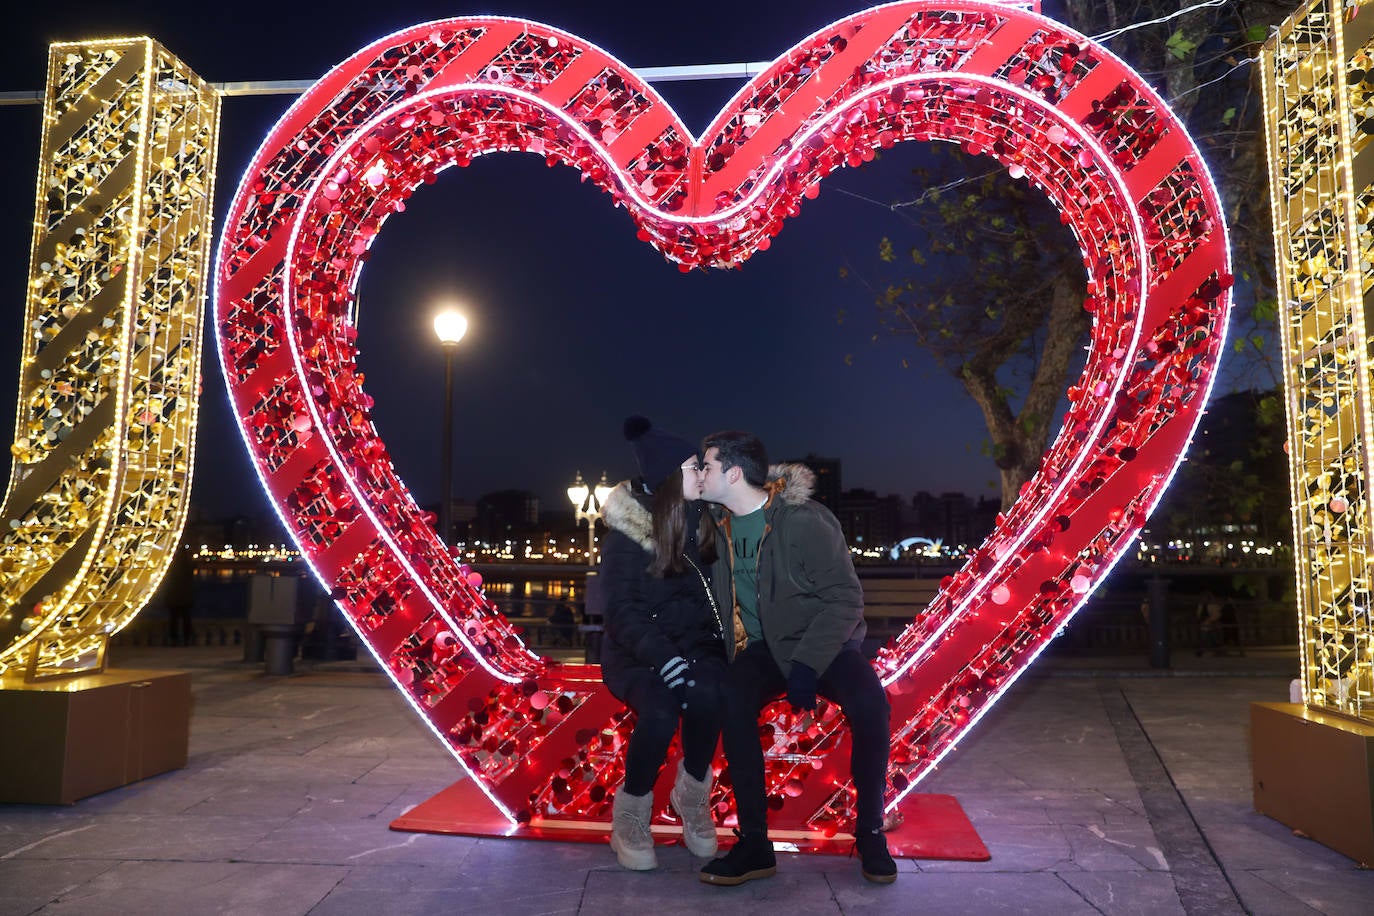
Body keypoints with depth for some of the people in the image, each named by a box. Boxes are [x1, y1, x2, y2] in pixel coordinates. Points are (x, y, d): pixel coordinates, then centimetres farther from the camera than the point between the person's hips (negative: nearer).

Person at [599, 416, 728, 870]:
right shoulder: (626, 531, -10)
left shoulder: (704, 521, 3)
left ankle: (692, 796, -3)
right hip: (638, 650, -3)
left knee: (706, 697, -31)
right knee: (660, 715, -32)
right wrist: (659, 654, -30)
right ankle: (630, 814, -4)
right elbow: (621, 608, -15)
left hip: (695, 643, 3)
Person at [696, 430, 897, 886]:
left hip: (823, 643, -3)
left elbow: (845, 599, -18)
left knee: (870, 705, -31)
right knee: (732, 703, -28)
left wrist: (808, 663, -28)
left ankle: (870, 834, -7)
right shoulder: (719, 522, -2)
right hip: (761, 649, 4)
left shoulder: (805, 521, -20)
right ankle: (755, 845, -16)